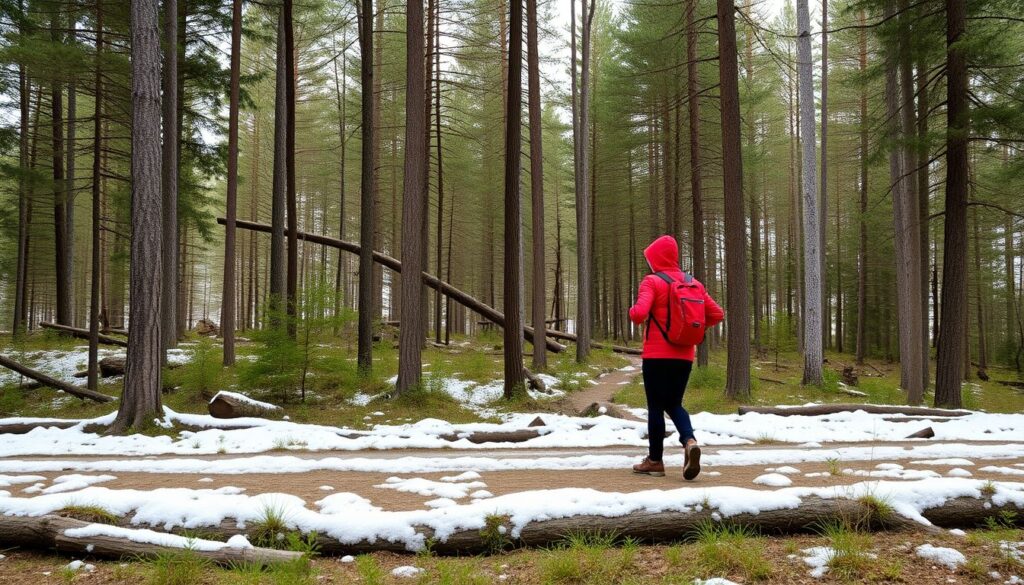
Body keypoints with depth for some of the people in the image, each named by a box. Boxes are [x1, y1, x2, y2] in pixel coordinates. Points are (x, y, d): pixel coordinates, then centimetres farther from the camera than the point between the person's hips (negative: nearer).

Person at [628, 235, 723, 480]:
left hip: (657, 355, -5)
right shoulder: (693, 283, 7)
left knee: (655, 406, 6)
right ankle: (690, 440, -10)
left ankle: (655, 460, 12)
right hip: (685, 356, 5)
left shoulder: (652, 281, -9)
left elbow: (639, 314, -23)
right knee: (674, 404, 16)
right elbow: (717, 315, 8)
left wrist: (632, 311, -1)